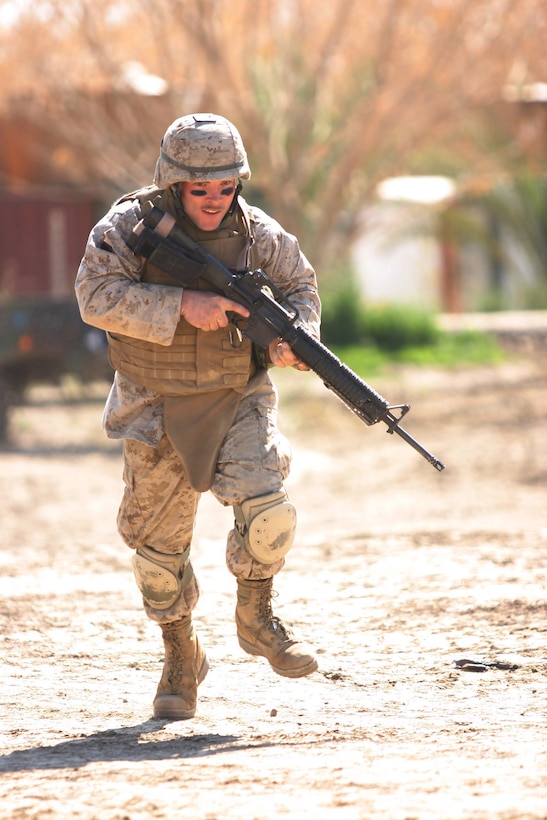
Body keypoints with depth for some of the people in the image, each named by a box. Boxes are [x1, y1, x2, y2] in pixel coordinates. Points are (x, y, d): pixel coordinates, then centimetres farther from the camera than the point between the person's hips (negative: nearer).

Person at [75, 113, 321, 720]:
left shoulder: (258, 232, -5)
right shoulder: (128, 226, -12)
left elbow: (299, 285, 11)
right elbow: (97, 297, -24)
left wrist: (294, 338, -10)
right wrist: (183, 305, -31)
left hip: (238, 401, 1)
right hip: (157, 413, -1)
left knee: (267, 511, -20)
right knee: (158, 540, 6)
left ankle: (256, 617, 6)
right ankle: (180, 656, 28)